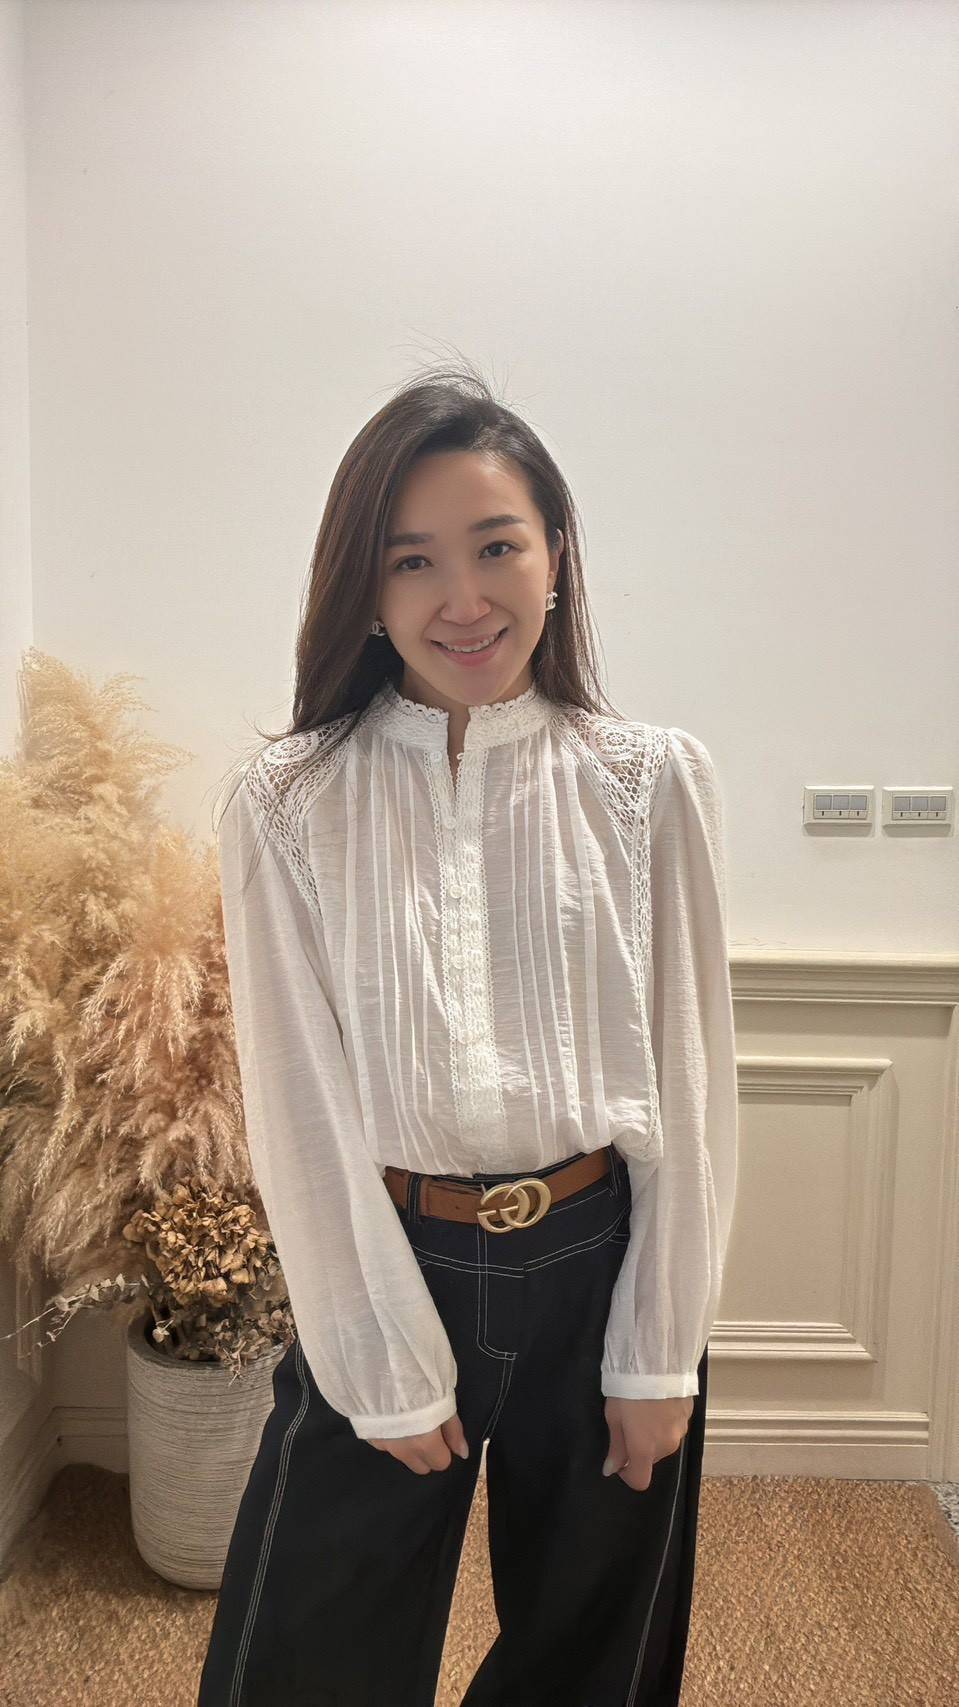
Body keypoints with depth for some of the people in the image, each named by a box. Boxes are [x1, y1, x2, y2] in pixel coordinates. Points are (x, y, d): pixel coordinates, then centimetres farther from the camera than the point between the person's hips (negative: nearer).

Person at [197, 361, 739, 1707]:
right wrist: (389, 1371, -5)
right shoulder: (289, 807, -10)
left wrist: (663, 1350, -3)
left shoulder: (653, 782, -7)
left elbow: (689, 1085, -4)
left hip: (603, 1260, 1)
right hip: (386, 1266, 0)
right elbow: (302, 1107, -7)